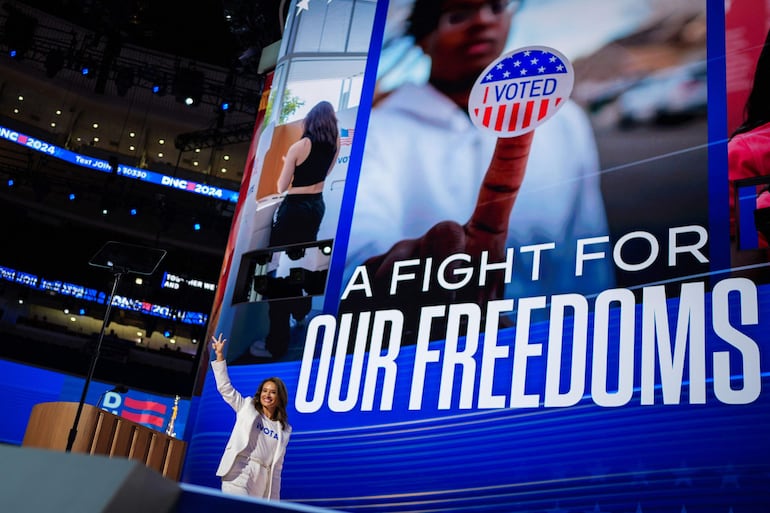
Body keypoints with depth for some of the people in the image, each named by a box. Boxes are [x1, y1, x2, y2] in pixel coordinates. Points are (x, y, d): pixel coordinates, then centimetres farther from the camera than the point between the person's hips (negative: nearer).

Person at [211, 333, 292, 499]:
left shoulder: (284, 429, 18)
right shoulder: (247, 407, 14)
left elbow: (277, 466, 16)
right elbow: (225, 387, 7)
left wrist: (274, 500, 10)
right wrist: (220, 355, 0)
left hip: (262, 481, 3)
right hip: (240, 472, -3)